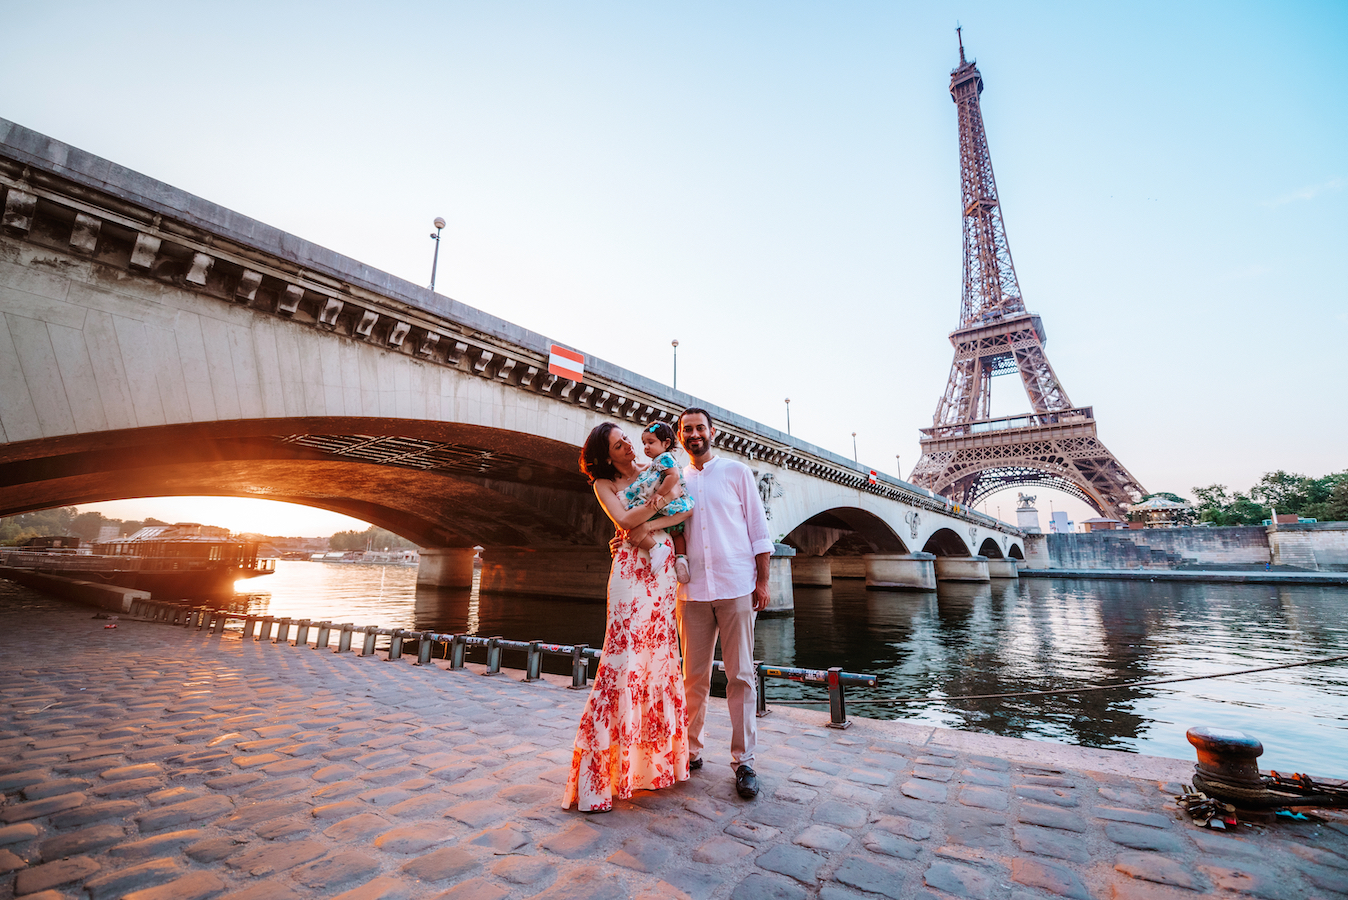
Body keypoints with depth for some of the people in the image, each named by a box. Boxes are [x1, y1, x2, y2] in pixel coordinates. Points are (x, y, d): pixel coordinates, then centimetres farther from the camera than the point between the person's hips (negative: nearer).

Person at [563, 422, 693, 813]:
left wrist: (650, 525, -11)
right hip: (630, 570, -3)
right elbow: (626, 521, -11)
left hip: (663, 567, 4)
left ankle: (657, 753, 22)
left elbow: (684, 510, 1)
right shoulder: (604, 484, 5)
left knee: (661, 654, 7)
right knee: (624, 655, -7)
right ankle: (596, 772, 2)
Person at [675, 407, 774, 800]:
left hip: (736, 588, -2)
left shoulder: (736, 472, 5)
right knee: (694, 675, 9)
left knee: (741, 675, 3)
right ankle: (690, 750, 25)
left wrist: (762, 580, -3)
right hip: (692, 590, 2)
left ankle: (743, 761, 14)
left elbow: (758, 529, 4)